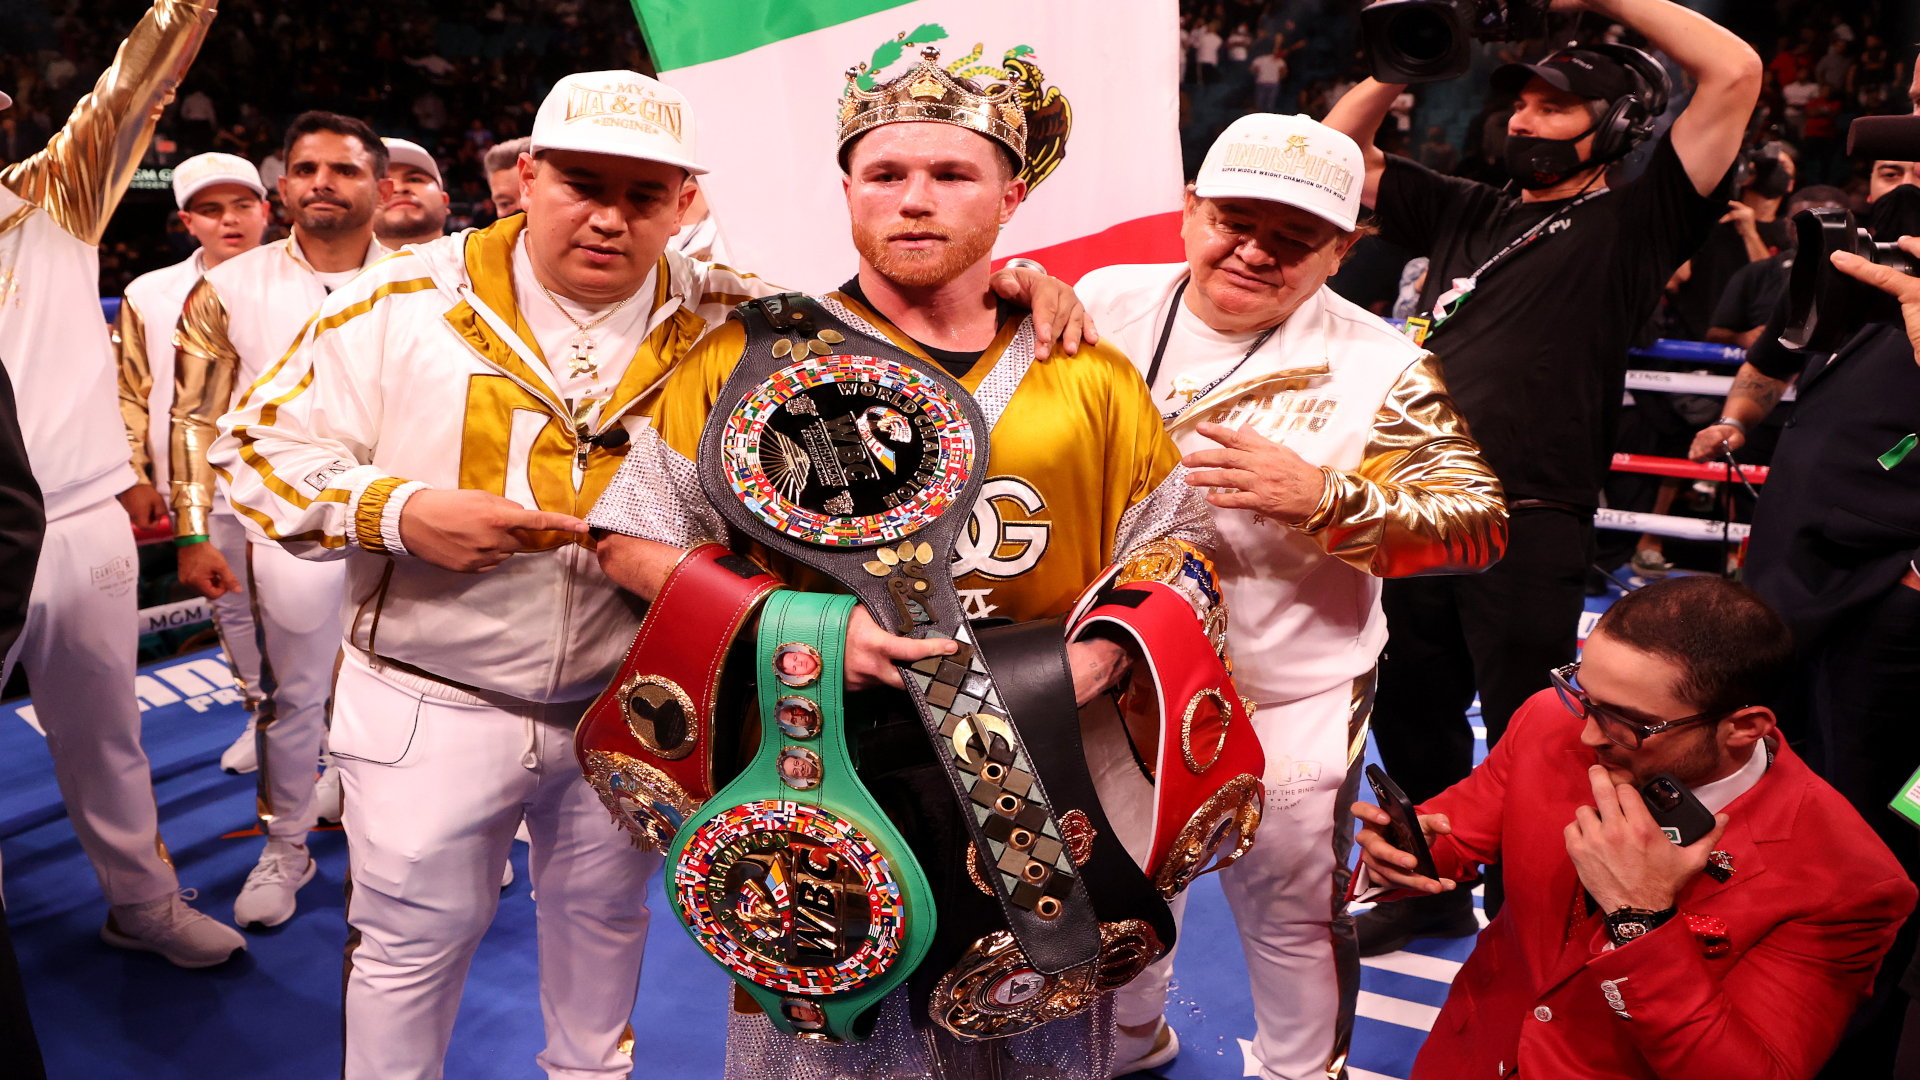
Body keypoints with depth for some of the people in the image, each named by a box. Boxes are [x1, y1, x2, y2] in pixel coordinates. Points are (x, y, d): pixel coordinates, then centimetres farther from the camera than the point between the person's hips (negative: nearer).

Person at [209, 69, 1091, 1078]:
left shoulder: (724, 318, -6)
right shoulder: (408, 302, -10)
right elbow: (258, 440, -5)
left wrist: (1004, 288, -20)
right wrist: (399, 512, -22)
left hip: (631, 703, 2)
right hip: (432, 707, -2)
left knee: (604, 914, 23)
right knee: (415, 935, 15)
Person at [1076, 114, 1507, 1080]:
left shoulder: (1379, 368, -13)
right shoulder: (1108, 303, -7)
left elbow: (1478, 526, -14)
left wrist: (1324, 497, -29)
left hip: (1284, 711, -3)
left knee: (1292, 917, 15)